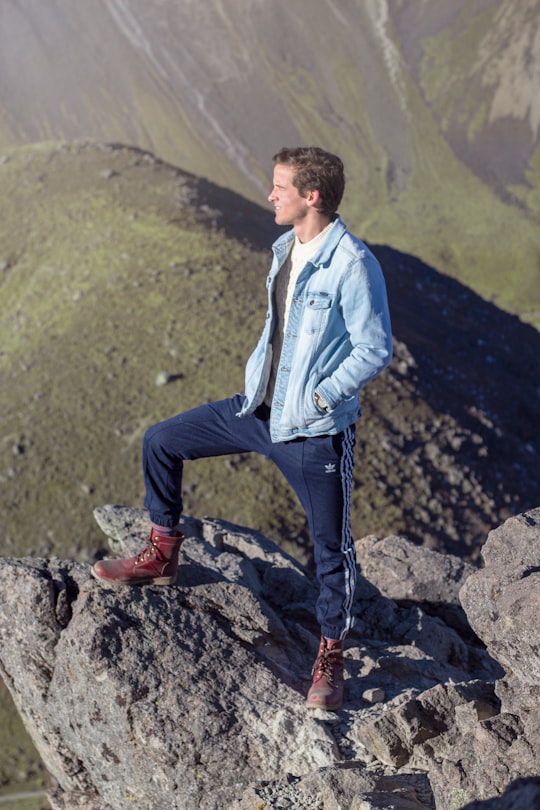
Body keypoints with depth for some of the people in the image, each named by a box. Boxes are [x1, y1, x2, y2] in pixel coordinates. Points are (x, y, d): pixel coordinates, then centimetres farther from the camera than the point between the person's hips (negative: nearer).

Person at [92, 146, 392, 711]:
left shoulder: (351, 263, -19)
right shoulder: (284, 249, 7)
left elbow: (376, 350, -18)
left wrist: (316, 398, -17)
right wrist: (256, 370, 9)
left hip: (315, 432, -8)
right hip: (259, 409, 8)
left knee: (331, 546, 5)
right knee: (160, 442, 10)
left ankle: (331, 657, 26)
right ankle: (161, 554, 27)